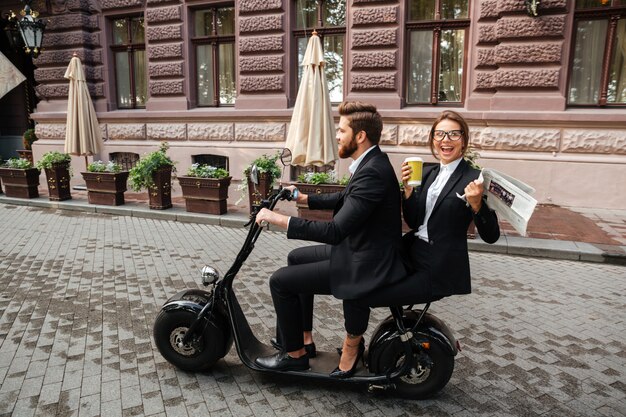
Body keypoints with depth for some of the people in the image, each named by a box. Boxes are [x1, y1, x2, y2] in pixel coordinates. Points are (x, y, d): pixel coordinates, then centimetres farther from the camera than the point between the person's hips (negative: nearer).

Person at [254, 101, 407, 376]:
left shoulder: (373, 172, -27)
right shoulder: (371, 163, 5)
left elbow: (335, 231, -31)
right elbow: (344, 199, 21)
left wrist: (280, 219, -25)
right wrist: (304, 199, 15)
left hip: (365, 266, -10)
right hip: (359, 248, 11)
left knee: (280, 281, -7)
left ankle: (295, 354, 14)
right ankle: (300, 335, 36)